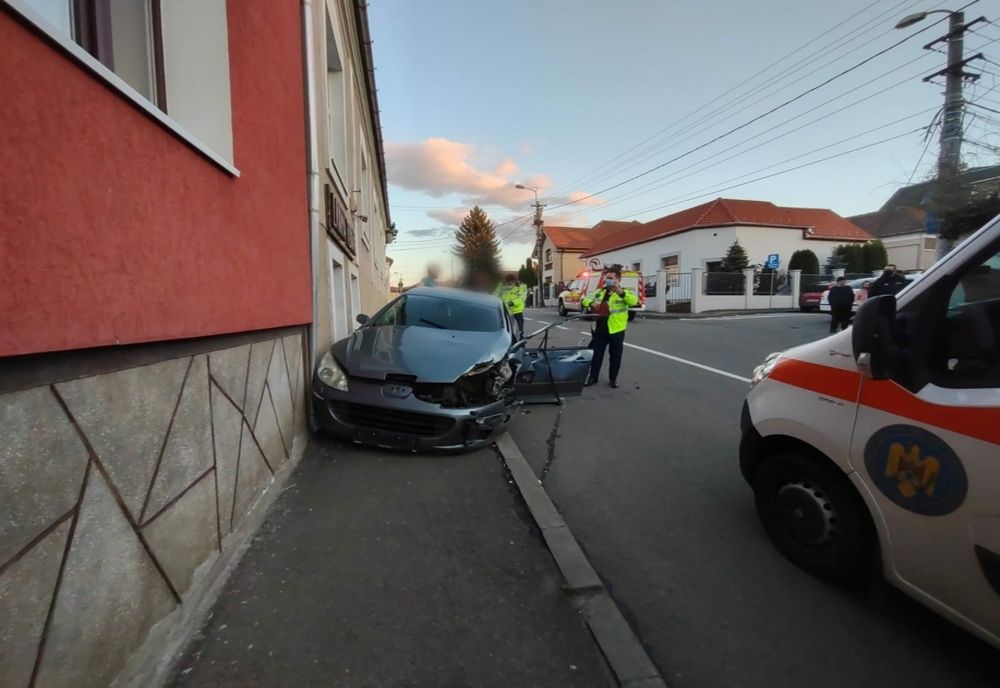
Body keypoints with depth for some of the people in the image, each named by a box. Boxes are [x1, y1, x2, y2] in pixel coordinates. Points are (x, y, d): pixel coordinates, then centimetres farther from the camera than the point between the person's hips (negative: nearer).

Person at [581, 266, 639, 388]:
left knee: (615, 356, 8)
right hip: (600, 330, 4)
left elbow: (634, 300, -25)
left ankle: (613, 378, 24)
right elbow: (585, 299, 8)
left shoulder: (624, 293, -5)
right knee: (597, 355, 10)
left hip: (616, 331, -3)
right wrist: (591, 303, -17)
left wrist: (621, 292, -42)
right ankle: (593, 377, 22)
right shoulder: (600, 292, 10)